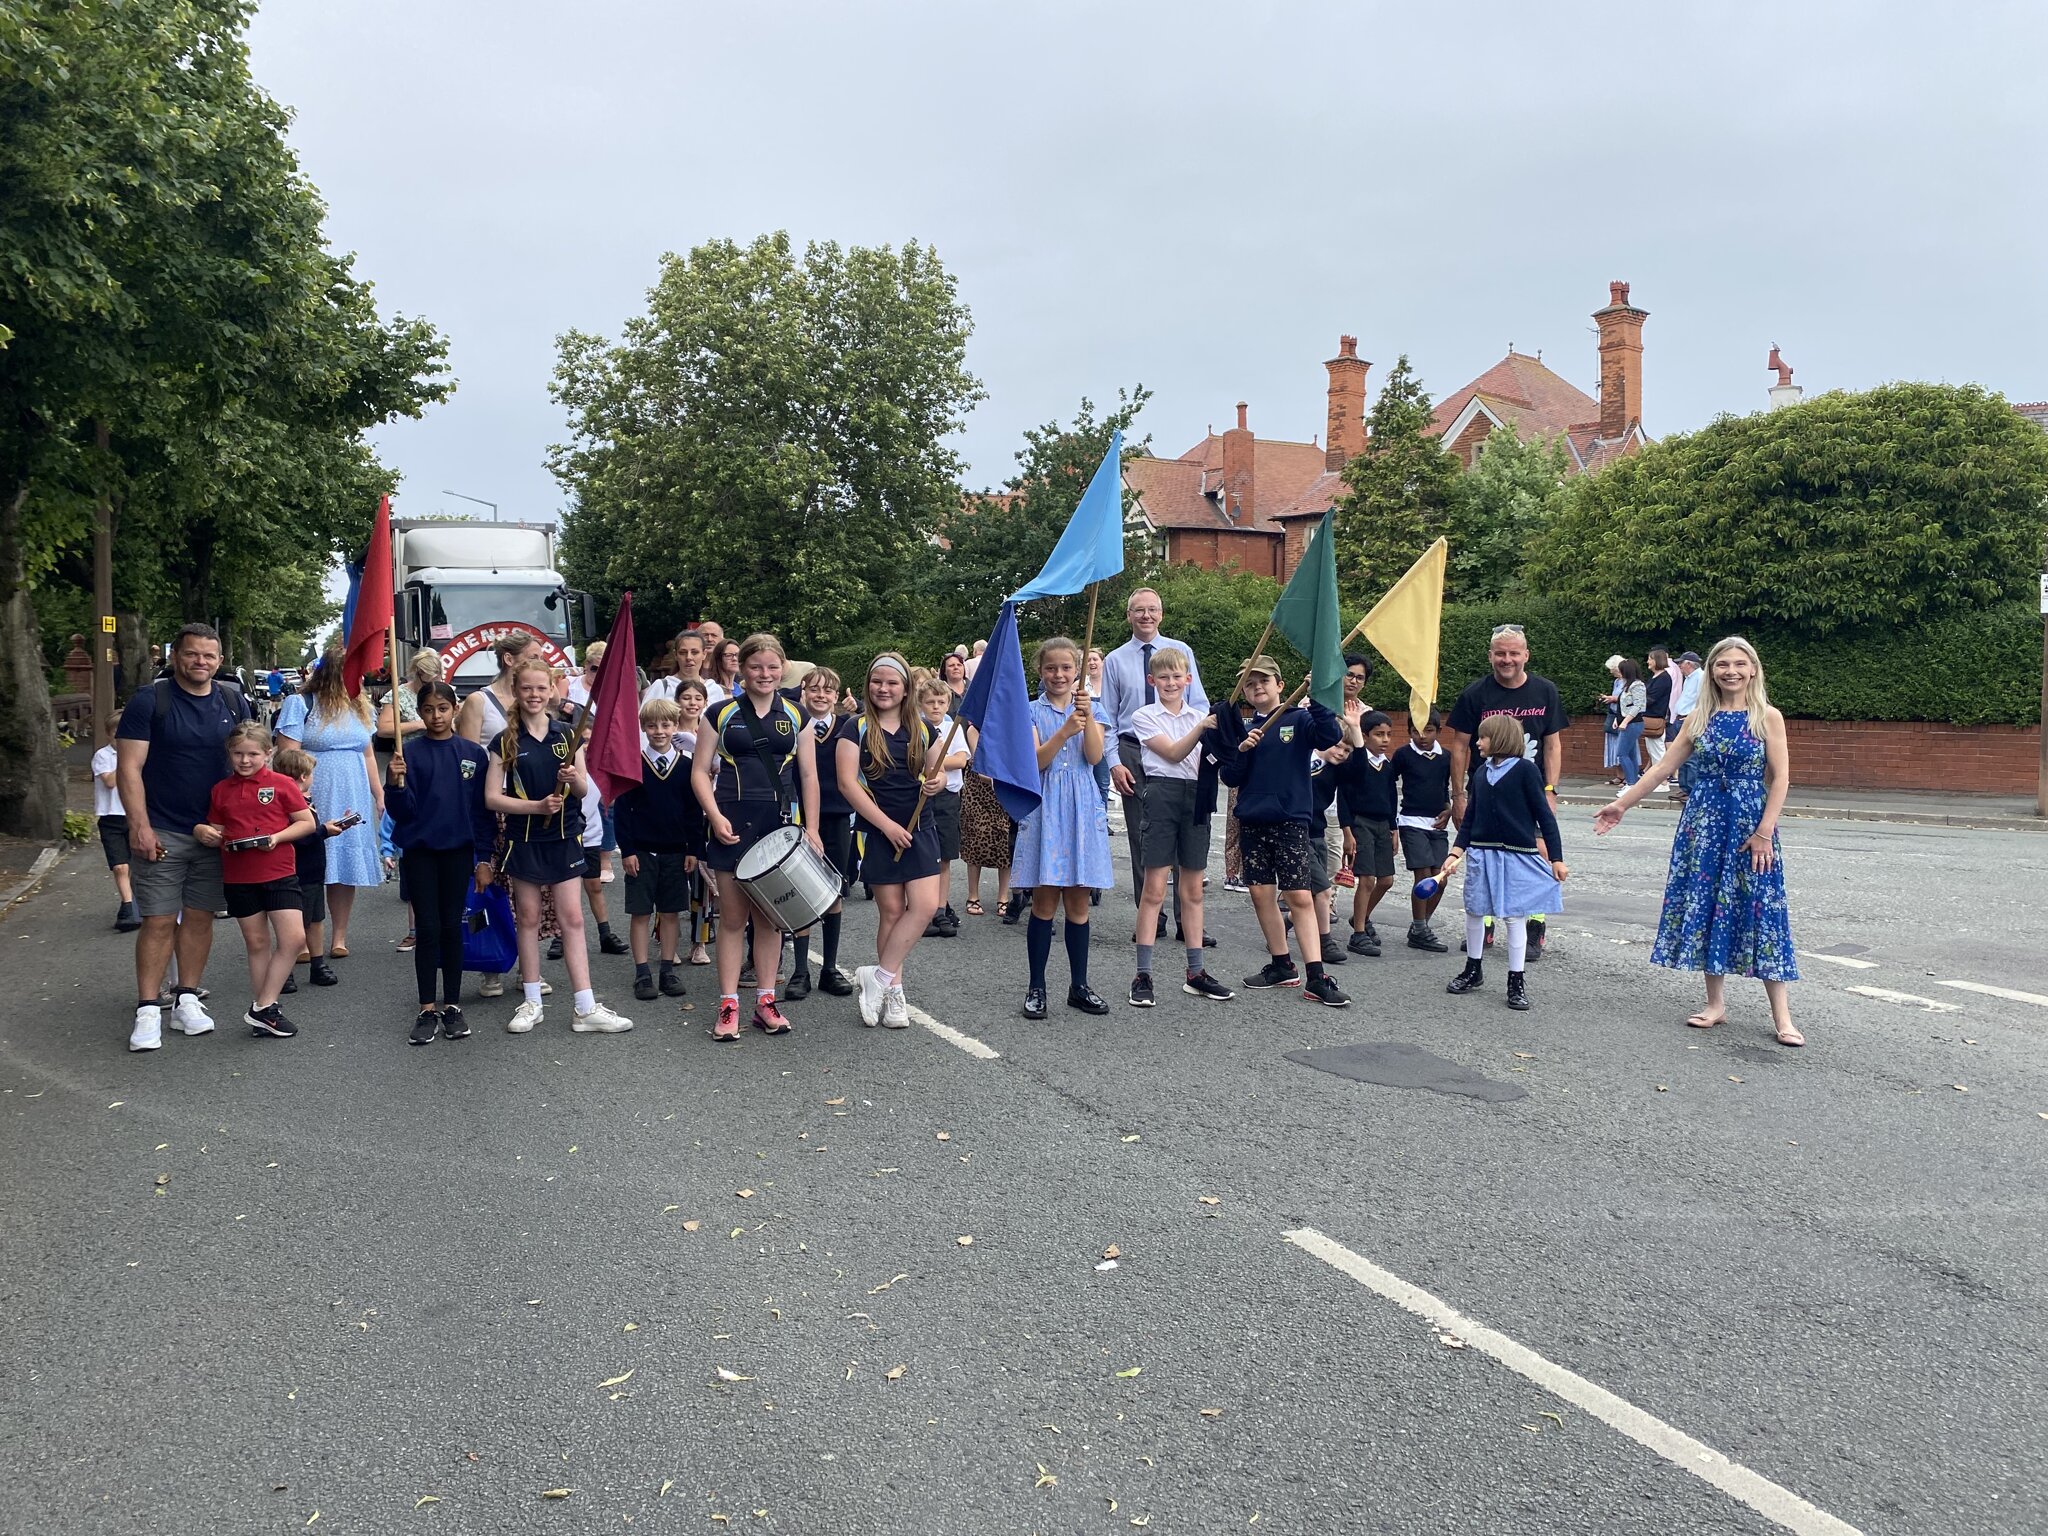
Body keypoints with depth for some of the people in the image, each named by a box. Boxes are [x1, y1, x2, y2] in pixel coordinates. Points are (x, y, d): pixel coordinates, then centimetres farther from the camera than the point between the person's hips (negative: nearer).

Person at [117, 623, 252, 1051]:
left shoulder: (233, 702, 8)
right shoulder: (150, 701, -5)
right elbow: (128, 769, -8)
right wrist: (139, 826, -15)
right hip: (161, 834, -4)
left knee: (200, 916, 8)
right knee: (158, 920, -4)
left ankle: (187, 1000, 17)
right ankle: (147, 1011, 2)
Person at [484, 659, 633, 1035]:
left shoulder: (568, 734, 3)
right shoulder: (506, 743, -1)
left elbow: (583, 791, 4)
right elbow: (492, 798, -5)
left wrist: (574, 779, -19)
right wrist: (537, 806, -18)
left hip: (564, 837, 1)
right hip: (524, 839, -1)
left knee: (572, 918, 0)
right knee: (529, 917, 7)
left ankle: (586, 1008, 0)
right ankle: (531, 1001, 19)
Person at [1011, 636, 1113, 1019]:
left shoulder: (1090, 708, 9)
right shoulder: (1032, 712, 3)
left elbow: (1094, 757, -6)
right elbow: (1035, 761, -10)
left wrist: (1088, 716, -20)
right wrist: (1064, 732, -26)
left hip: (1082, 806, 2)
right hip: (1045, 806, -2)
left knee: (1078, 901, 6)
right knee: (1045, 900, -2)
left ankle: (1079, 986, 15)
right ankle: (1036, 987, 7)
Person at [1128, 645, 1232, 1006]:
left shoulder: (1201, 716, 14)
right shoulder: (1144, 716, 3)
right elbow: (1172, 753, -10)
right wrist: (1201, 728, -23)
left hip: (1196, 797, 4)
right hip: (1162, 794, -4)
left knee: (1193, 890, 9)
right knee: (1154, 889, -6)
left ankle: (1195, 973, 15)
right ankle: (1143, 976, -3)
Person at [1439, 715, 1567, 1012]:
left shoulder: (1525, 770, -8)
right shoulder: (1482, 774, 9)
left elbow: (1544, 815, -7)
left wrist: (1556, 858, -8)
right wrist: (1455, 853, 4)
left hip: (1518, 856, -5)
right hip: (1482, 854, 5)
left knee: (1514, 917, 0)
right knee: (1474, 912, 11)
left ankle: (1517, 982, 10)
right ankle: (1473, 970, 29)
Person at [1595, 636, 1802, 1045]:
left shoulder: (1768, 717, -3)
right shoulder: (1699, 718, 6)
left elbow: (1780, 779, -6)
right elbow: (1663, 768, 9)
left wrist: (1765, 832, -13)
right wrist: (1622, 804, 7)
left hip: (1751, 826, -3)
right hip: (1703, 825, 4)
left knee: (1761, 909, -3)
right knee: (1704, 906, 5)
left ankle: (1782, 1016, 3)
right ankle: (1716, 1003, 17)